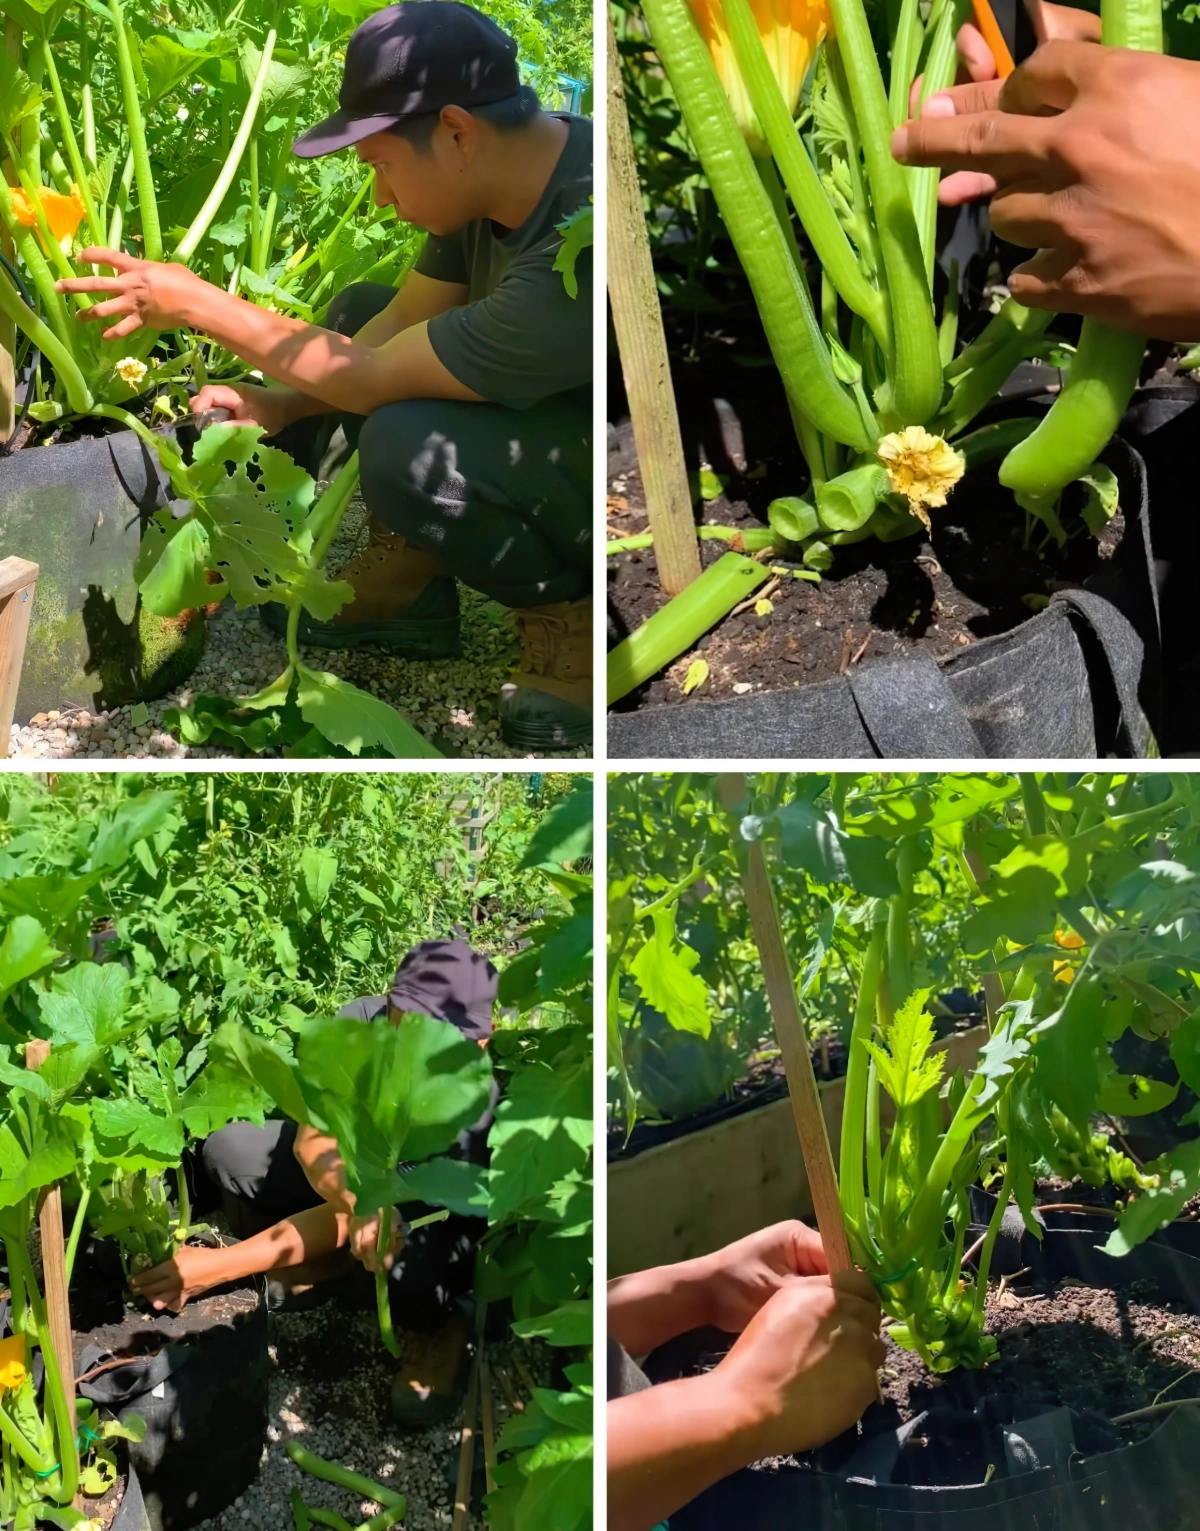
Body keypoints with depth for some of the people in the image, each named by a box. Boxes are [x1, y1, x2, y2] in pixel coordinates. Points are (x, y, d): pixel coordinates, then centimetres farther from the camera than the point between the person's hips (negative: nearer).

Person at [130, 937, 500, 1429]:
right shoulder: (363, 1021, -29)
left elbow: (340, 1224, -35)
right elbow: (313, 1140, -36)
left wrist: (217, 1267, -38)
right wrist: (359, 1202, -59)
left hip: (436, 1209, -4)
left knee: (409, 1281, -39)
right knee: (229, 1147, -19)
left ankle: (440, 1324, -1)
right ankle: (318, 1266, 4)